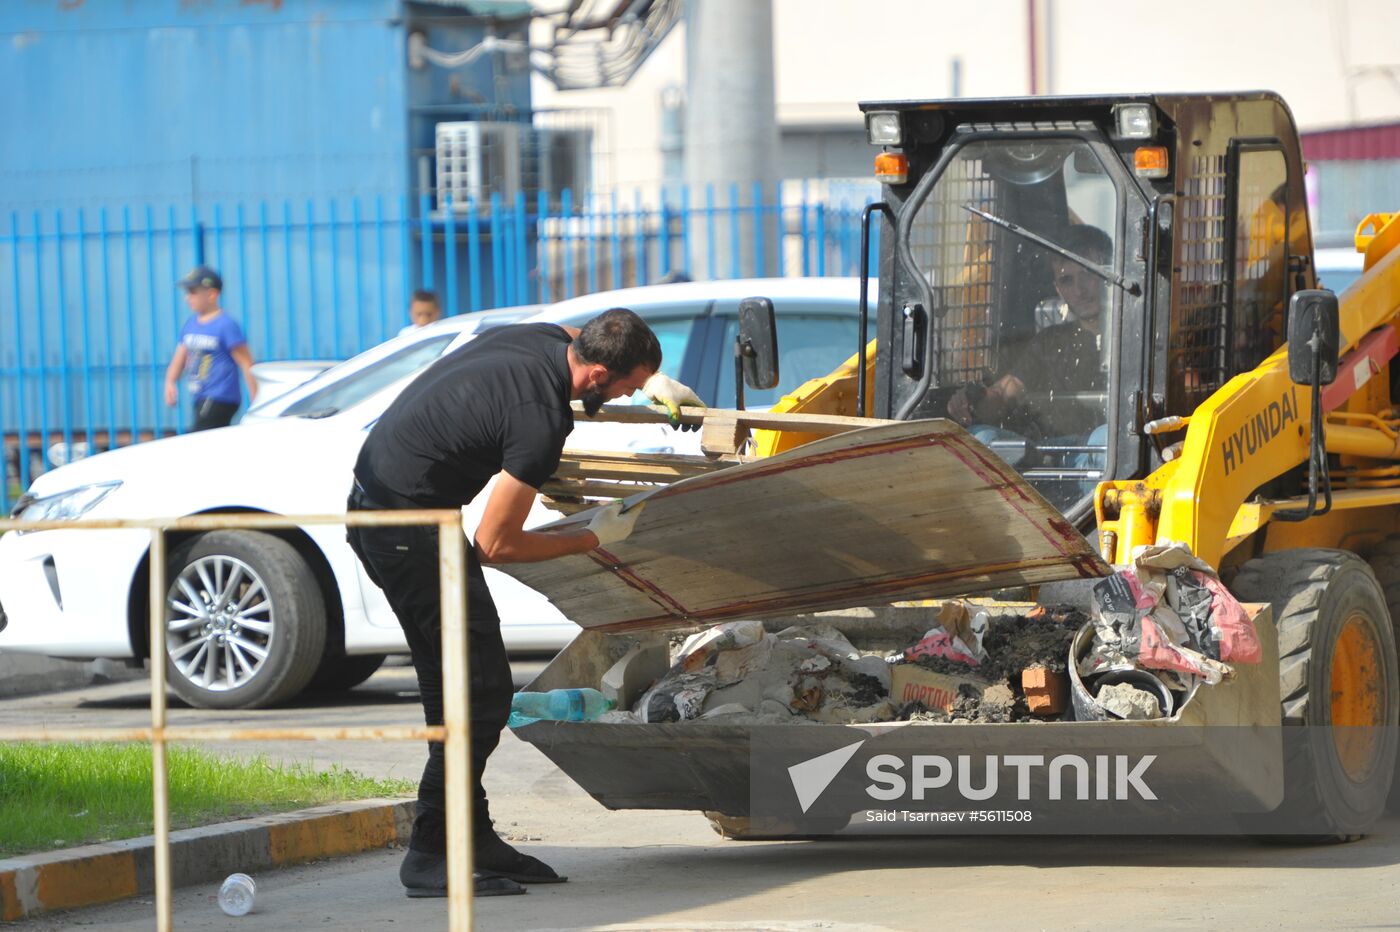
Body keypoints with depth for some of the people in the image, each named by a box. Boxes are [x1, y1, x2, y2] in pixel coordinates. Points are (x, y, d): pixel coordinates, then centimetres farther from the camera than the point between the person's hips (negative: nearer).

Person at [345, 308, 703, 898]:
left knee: (455, 687, 14)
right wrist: (593, 540, -4)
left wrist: (654, 381, 26)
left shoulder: (549, 337, 2)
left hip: (375, 502, 10)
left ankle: (472, 837, 18)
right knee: (481, 692, -8)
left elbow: (578, 337, 32)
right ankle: (433, 858, -7)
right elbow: (495, 544, -16)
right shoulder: (542, 423, -24)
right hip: (409, 526, -10)